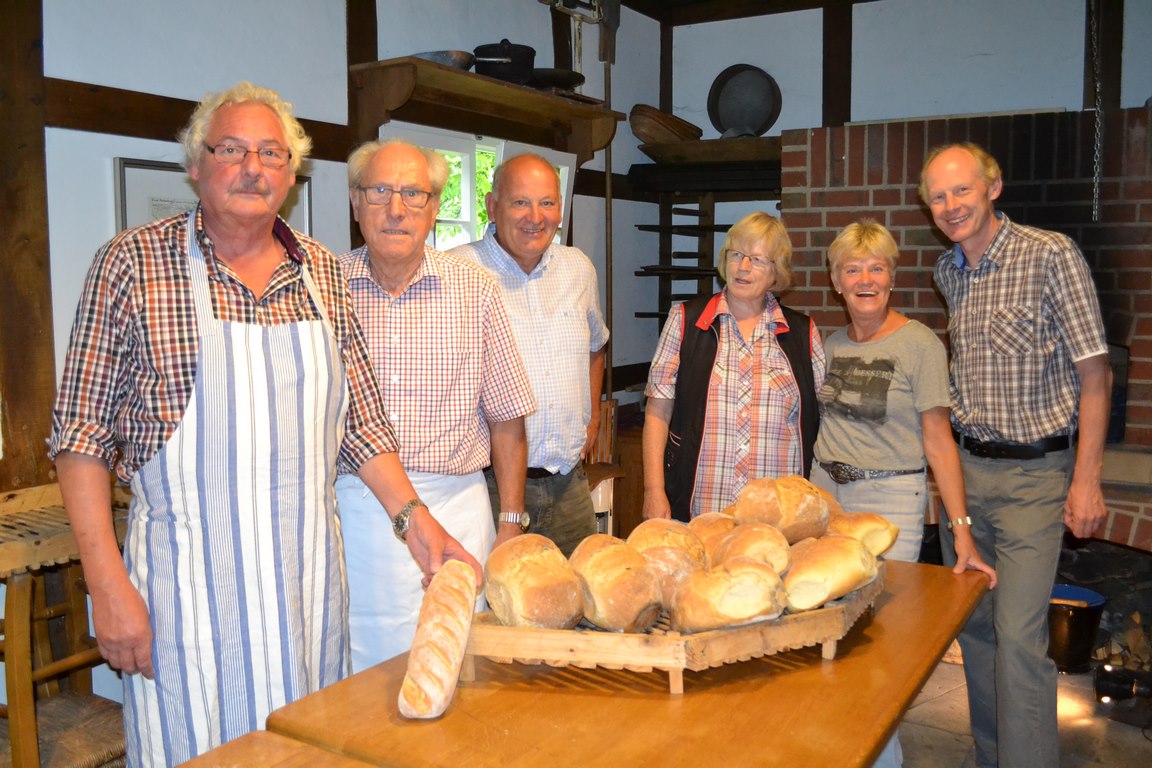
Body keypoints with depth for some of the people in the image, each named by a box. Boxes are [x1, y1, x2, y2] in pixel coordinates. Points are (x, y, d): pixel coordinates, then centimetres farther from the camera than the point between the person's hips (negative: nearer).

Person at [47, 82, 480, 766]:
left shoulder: (324, 273, 6)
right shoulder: (132, 263, -5)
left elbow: (361, 421, 10)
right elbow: (82, 434, -6)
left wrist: (413, 515, -1)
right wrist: (109, 587, -11)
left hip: (309, 575, 4)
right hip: (186, 578, -3)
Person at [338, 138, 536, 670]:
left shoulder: (474, 288, 2)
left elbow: (506, 419, 5)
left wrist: (511, 525, 3)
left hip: (455, 508, 0)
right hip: (349, 512, 0)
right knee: (359, 677, 6)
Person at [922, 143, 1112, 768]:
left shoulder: (1051, 254, -11)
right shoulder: (946, 272, 7)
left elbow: (1094, 372, -10)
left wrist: (1086, 479, -13)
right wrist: (953, 454, 14)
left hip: (1033, 472, -6)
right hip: (962, 466, 6)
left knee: (1018, 636, -9)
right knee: (974, 627, 13)